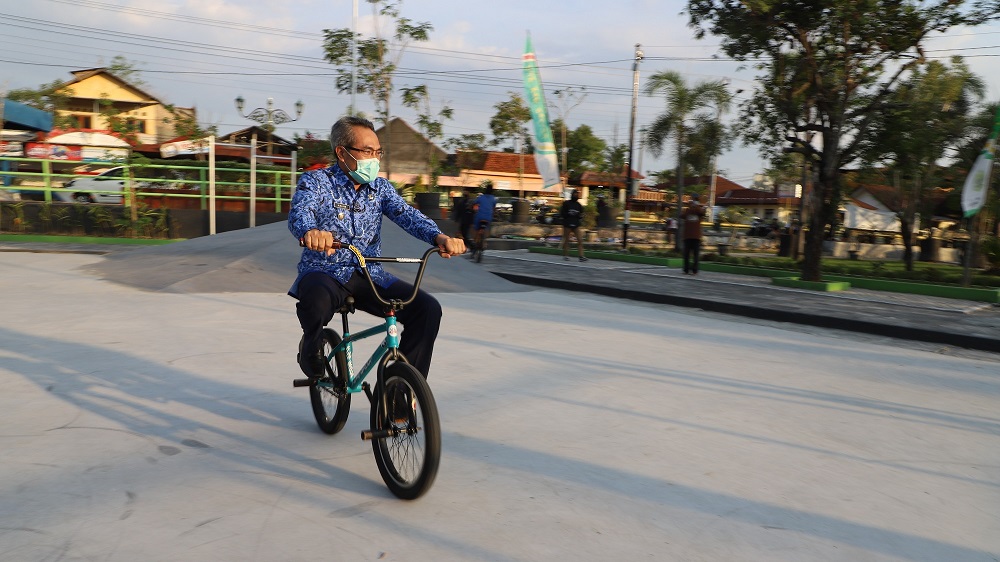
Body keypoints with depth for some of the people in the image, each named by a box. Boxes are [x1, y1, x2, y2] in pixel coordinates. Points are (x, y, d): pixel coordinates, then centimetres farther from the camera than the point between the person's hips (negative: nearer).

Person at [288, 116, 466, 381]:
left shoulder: (380, 187, 10)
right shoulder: (316, 181, -2)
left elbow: (407, 215, -7)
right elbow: (299, 212, -22)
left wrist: (439, 236, -29)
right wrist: (310, 231, -48)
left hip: (370, 276, 4)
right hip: (325, 272, -4)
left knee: (427, 308, -17)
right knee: (316, 299, -40)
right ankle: (311, 354, -3)